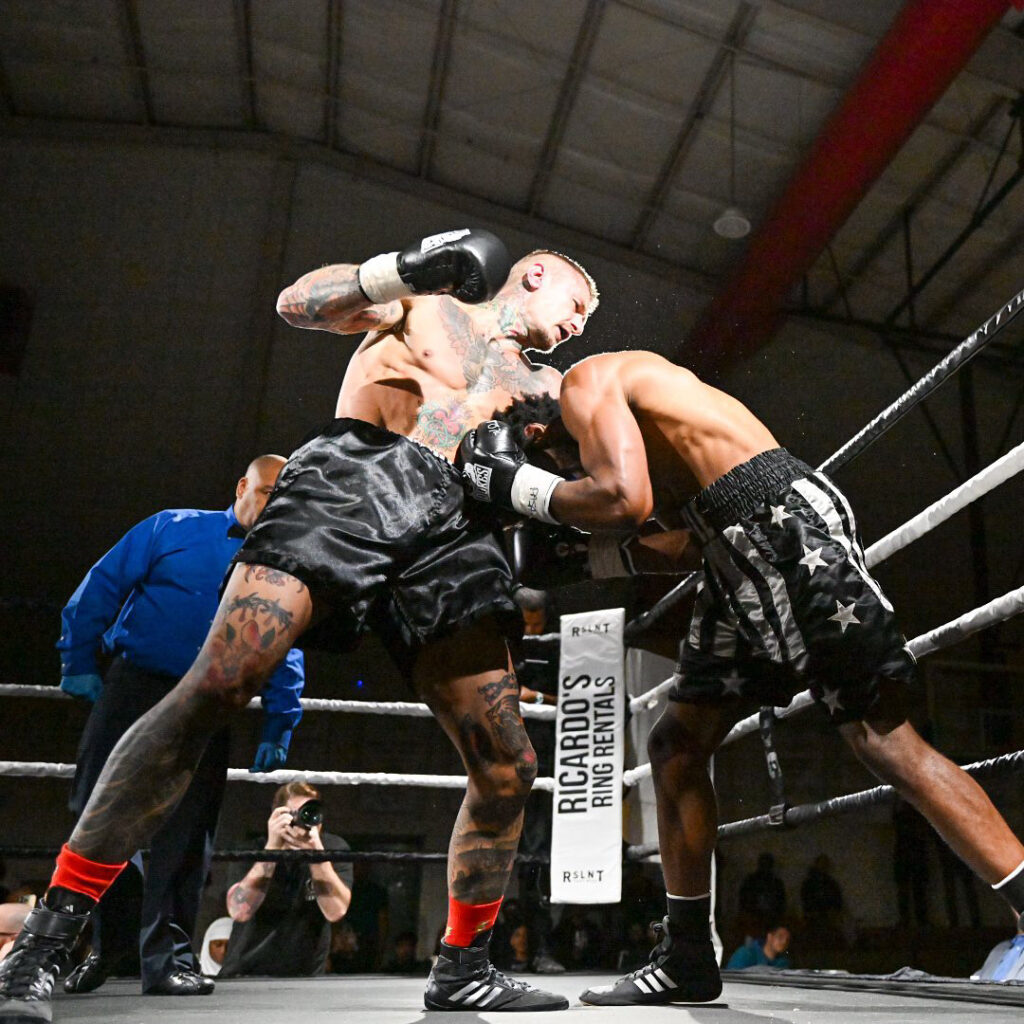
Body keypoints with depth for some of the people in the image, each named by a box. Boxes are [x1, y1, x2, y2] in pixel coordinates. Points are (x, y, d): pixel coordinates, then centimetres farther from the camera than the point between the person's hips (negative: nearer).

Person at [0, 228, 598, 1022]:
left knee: (509, 772, -3)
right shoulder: (424, 300, 20)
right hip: (350, 482, -5)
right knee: (211, 691, -22)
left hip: (448, 533, 5)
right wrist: (403, 268, -5)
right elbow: (297, 303, 8)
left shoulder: (539, 387, 30)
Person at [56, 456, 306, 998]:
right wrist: (78, 661, 1)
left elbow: (284, 659, 10)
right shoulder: (174, 528, 2)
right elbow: (101, 587, 3)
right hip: (132, 686, 0)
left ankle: (166, 958, 7)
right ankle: (115, 938, 20)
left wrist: (277, 730, 4)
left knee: (184, 834, -1)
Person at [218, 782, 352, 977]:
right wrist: (272, 847, -29)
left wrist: (316, 850, -28)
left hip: (305, 975, 0)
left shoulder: (335, 848, -5)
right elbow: (238, 912, -23)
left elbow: (336, 910, -19)